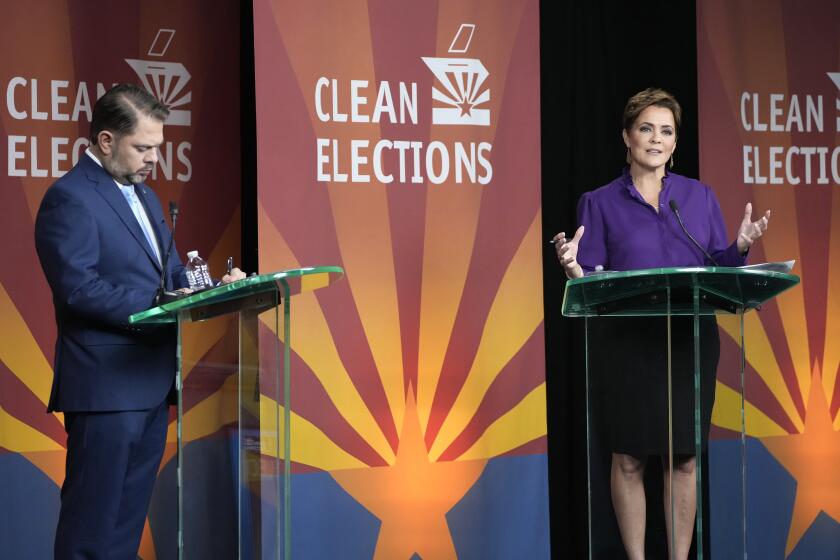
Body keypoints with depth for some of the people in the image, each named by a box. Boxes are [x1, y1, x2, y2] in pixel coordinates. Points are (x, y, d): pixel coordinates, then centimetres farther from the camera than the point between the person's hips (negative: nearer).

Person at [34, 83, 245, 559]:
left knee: (129, 519, 13)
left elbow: (172, 272, 21)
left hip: (153, 381, 9)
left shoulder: (144, 195, 19)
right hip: (106, 384, -9)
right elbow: (79, 287, -20)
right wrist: (159, 305, -24)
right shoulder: (70, 198, -11)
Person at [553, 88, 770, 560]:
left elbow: (719, 268, 10)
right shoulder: (600, 203, 3)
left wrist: (741, 247, -9)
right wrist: (573, 269, -21)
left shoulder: (700, 196, 11)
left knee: (685, 456, 4)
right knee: (630, 457, 3)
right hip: (628, 343, -2)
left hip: (692, 341, 2)